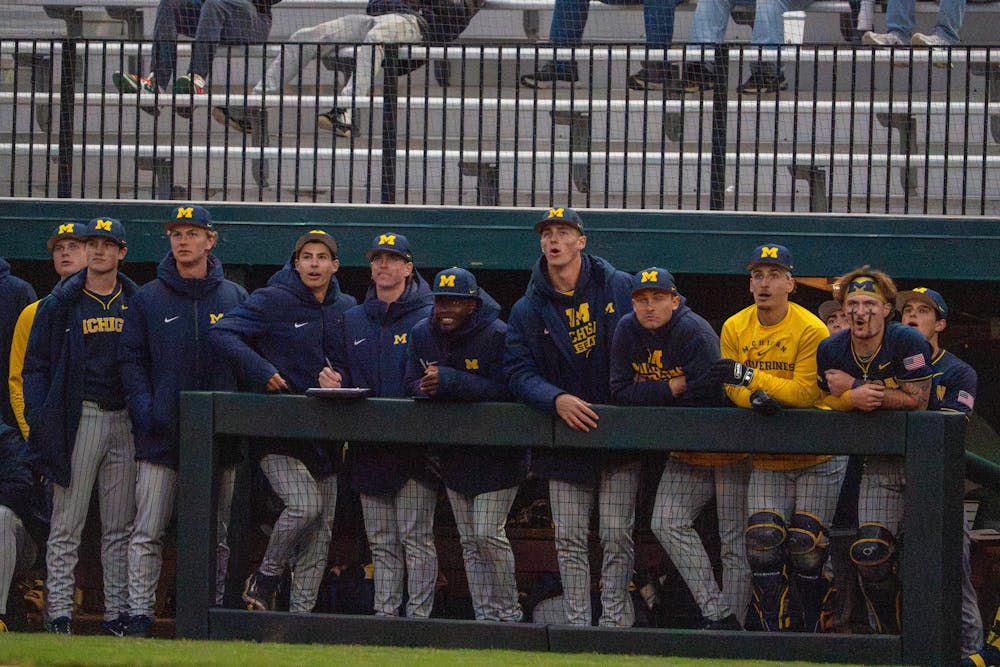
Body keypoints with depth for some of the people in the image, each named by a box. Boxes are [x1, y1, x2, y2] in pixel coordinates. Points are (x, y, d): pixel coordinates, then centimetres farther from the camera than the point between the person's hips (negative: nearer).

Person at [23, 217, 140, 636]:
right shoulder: (61, 303, 2)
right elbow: (36, 366, 2)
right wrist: (39, 423, -9)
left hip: (126, 422, 3)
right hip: (79, 419, -3)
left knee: (121, 527, 5)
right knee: (67, 524, -4)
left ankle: (117, 614, 10)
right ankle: (59, 614, -4)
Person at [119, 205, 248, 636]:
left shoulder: (234, 298, 10)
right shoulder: (148, 299, 7)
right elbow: (131, 360, 6)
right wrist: (146, 411, -9)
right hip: (162, 436, -1)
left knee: (218, 536, 4)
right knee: (147, 532, -5)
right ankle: (138, 620, -5)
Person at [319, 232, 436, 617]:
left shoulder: (429, 318, -1)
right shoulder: (354, 320, 17)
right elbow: (344, 370, 21)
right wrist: (335, 381, -2)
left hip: (415, 448, -6)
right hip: (369, 450, 6)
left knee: (416, 538, -6)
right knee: (381, 543, 9)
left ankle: (418, 615, -4)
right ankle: (384, 617, 12)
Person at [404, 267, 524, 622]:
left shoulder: (497, 335, -17)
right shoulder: (422, 333, 3)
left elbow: (503, 389, -26)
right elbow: (412, 384, 4)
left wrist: (448, 380, -32)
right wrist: (426, 388, -21)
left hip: (495, 454, -6)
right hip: (452, 452, 6)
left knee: (488, 534, -11)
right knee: (469, 540, 8)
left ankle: (508, 611, 4)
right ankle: (485, 616, 14)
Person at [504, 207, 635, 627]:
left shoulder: (621, 288, 2)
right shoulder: (528, 311, 5)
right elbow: (519, 371, -2)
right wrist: (556, 399, -21)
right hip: (564, 436, 2)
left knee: (616, 535, -5)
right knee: (569, 539, 1)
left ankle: (615, 622, -1)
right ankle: (576, 625, 6)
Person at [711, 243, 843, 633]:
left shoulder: (811, 330, -15)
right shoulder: (734, 328, 1)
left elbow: (805, 393, -20)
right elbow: (733, 389, 0)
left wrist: (749, 375, -26)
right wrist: (754, 396, -24)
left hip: (817, 458, -4)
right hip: (766, 459, 4)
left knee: (805, 544, -5)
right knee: (763, 539, -6)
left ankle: (813, 626, 10)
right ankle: (770, 627, 3)